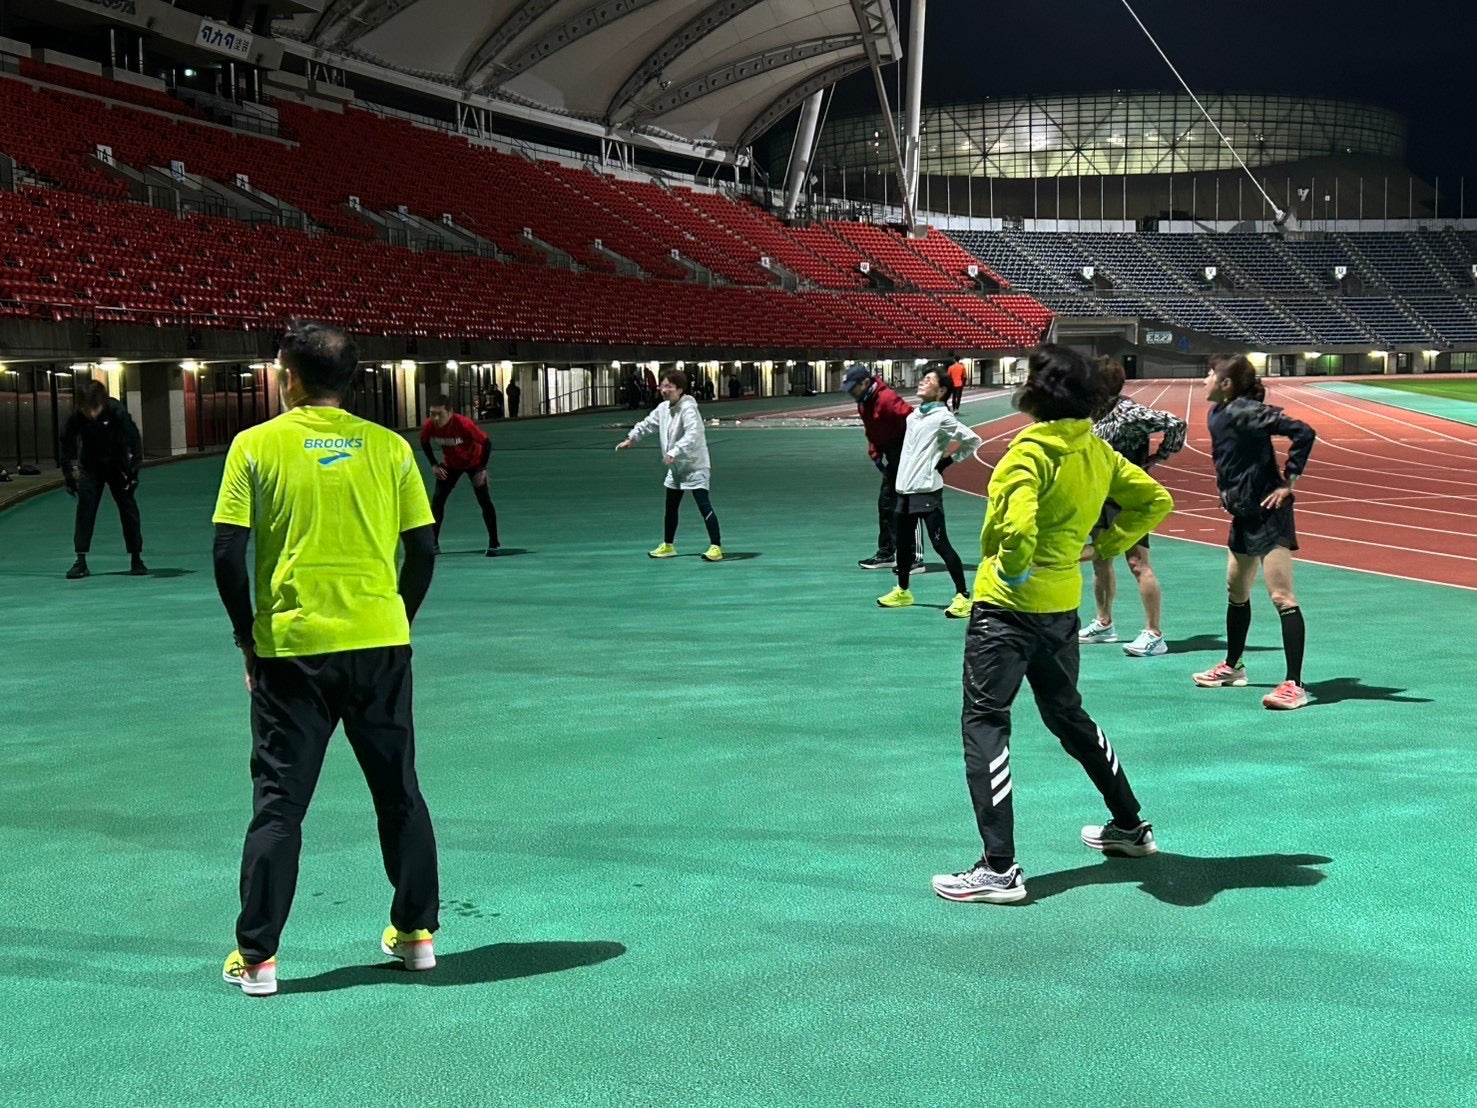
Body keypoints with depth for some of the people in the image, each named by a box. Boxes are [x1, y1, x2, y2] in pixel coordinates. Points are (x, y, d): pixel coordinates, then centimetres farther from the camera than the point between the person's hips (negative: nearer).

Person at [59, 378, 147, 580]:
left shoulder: (118, 412, -27)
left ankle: (136, 559, 5)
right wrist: (69, 476, -9)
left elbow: (134, 440, -17)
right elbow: (67, 446, -9)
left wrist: (133, 471, -16)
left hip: (118, 467, -1)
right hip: (91, 468, 1)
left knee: (128, 509, -3)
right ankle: (81, 561, -4)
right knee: (85, 509, -7)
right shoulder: (75, 418, -22)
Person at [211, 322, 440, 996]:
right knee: (399, 793, 15)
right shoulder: (389, 447, 3)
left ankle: (256, 957, 9)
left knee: (278, 803, 6)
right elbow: (422, 550, 3)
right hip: (380, 644, 2)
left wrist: (248, 640, 6)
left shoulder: (256, 445, -2)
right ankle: (416, 933, 23)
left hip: (291, 647, -2)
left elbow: (228, 555, -5)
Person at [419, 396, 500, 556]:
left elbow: (486, 444, -25)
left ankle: (494, 543, 1)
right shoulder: (429, 426, -25)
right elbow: (425, 443, -1)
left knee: (484, 501, -9)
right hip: (451, 464, 4)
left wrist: (483, 468, -25)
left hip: (474, 462, -4)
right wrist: (434, 465, -7)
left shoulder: (464, 424, -37)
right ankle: (434, 543, 7)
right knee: (437, 499, -4)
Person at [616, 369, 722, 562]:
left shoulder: (688, 409, -22)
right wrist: (631, 439, 15)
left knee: (704, 505, -17)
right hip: (675, 467, 9)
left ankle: (716, 547, -16)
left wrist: (673, 453, -42)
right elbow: (647, 423, 22)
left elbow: (692, 435, -36)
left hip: (695, 466, -9)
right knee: (670, 507, 18)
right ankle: (668, 546, 32)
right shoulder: (663, 408, 4)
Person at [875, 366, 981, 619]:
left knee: (940, 544, -9)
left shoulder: (942, 417, -9)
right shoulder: (913, 415, 13)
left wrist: (945, 462, -5)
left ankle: (962, 597, -7)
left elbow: (972, 441, -9)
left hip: (927, 491, -8)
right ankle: (903, 591, 32)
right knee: (903, 543, 16)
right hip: (905, 490, 8)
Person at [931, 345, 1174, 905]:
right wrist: (1105, 545, 9)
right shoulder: (1098, 451, 4)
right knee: (1068, 715, 25)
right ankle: (1130, 826, 38)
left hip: (1007, 605, -8)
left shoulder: (1032, 451, -20)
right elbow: (1155, 500, 12)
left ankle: (999, 869, -8)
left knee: (984, 724, -3)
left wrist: (1012, 568, -15)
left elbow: (1018, 526, -34)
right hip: (1063, 604, 8)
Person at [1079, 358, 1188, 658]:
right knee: (1099, 560, 16)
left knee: (1137, 563, -10)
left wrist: (1157, 458, -14)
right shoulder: (1094, 412, 7)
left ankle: (1154, 635, -7)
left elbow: (1176, 425, -22)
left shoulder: (1130, 413, -19)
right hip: (1101, 495, 9)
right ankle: (1103, 624, 31)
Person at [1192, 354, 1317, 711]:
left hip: (1268, 514, -11)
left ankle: (1294, 685, -13)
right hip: (1243, 515, 11)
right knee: (1236, 593, 23)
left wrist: (1288, 481, -21)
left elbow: (1303, 433, -26)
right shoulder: (1218, 414, 8)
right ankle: (1233, 667, 40)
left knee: (1282, 597, -12)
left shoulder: (1246, 413, -19)